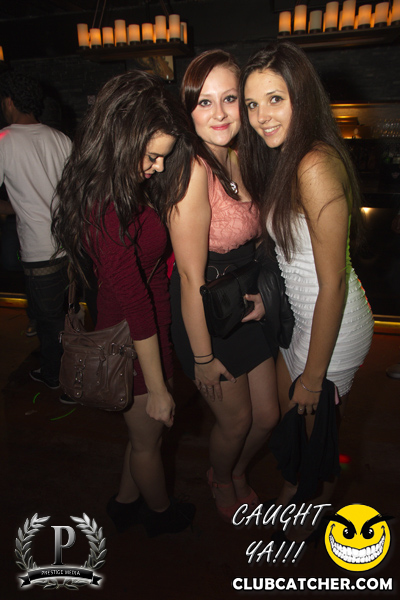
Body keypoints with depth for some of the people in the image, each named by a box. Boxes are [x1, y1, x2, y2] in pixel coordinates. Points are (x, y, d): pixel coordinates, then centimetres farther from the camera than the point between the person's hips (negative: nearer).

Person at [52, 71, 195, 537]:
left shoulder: (125, 186, 1)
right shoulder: (107, 209, -30)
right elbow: (135, 303, -26)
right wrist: (157, 388, -18)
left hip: (147, 328, 9)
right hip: (132, 342, -9)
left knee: (145, 432, 28)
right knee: (147, 437, 19)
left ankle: (126, 503, 54)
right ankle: (161, 513, 51)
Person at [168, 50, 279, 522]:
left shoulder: (239, 158, 1)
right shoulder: (192, 169, -24)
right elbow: (191, 277, -23)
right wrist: (203, 357, -16)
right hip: (205, 316, -7)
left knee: (267, 415, 19)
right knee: (236, 419, 15)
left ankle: (236, 473, 54)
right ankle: (221, 483, 52)